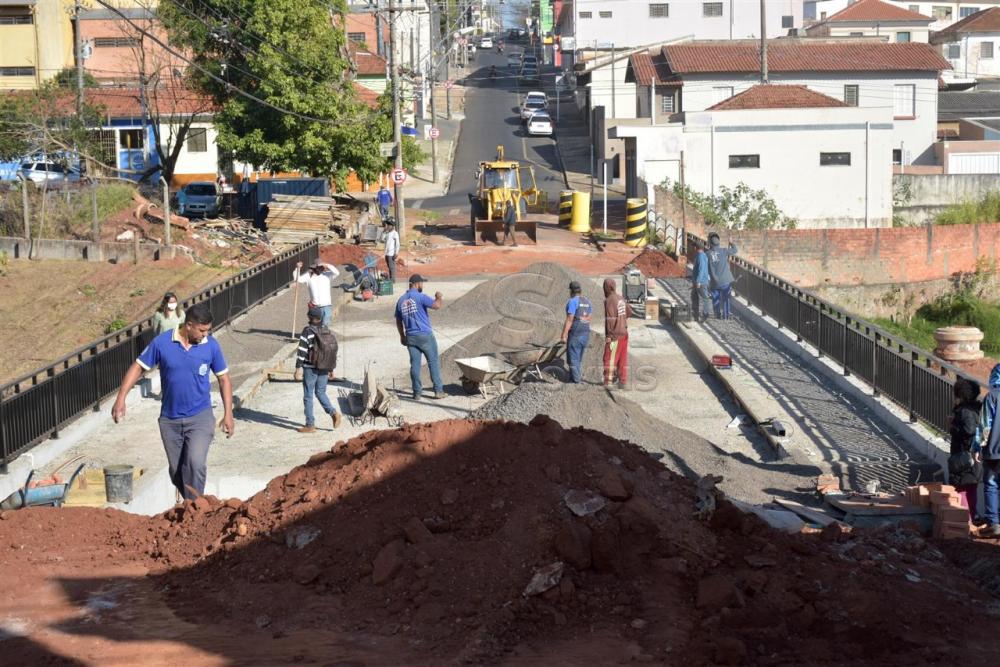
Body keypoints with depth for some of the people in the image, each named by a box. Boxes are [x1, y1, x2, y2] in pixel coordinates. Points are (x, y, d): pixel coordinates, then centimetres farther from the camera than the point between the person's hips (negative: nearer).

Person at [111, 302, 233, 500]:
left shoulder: (211, 346, -6)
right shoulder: (162, 343, -9)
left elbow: (223, 378, 5)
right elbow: (138, 367, -1)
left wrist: (228, 414, 3)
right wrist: (121, 399, -9)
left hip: (200, 417, -2)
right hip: (170, 419, 2)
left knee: (195, 463, -23)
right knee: (176, 473, 11)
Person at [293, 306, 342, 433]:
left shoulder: (308, 331, -14)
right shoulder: (328, 332, 5)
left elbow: (302, 351, -18)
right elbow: (334, 350, 11)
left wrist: (298, 368, -15)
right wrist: (331, 369, 20)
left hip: (310, 369, -6)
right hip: (324, 369, 6)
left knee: (308, 396, 5)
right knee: (320, 393, 20)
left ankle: (310, 425, 9)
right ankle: (334, 412, -1)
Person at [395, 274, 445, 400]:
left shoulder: (401, 300, 9)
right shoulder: (420, 297, -11)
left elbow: (398, 321, 16)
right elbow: (437, 306, -20)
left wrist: (402, 336, 26)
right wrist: (439, 297, 1)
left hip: (410, 337, 5)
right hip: (425, 335, -5)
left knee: (415, 364, 7)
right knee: (433, 362, 5)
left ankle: (417, 393, 8)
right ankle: (438, 390, 5)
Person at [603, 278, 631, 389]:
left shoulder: (609, 301, -16)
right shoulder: (620, 298, 8)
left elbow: (610, 320, -20)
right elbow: (629, 312, 20)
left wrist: (608, 336, -17)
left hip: (614, 335, -8)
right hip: (624, 333, 8)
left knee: (609, 359, -4)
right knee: (622, 359, 10)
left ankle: (607, 383, -4)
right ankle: (623, 382, 13)